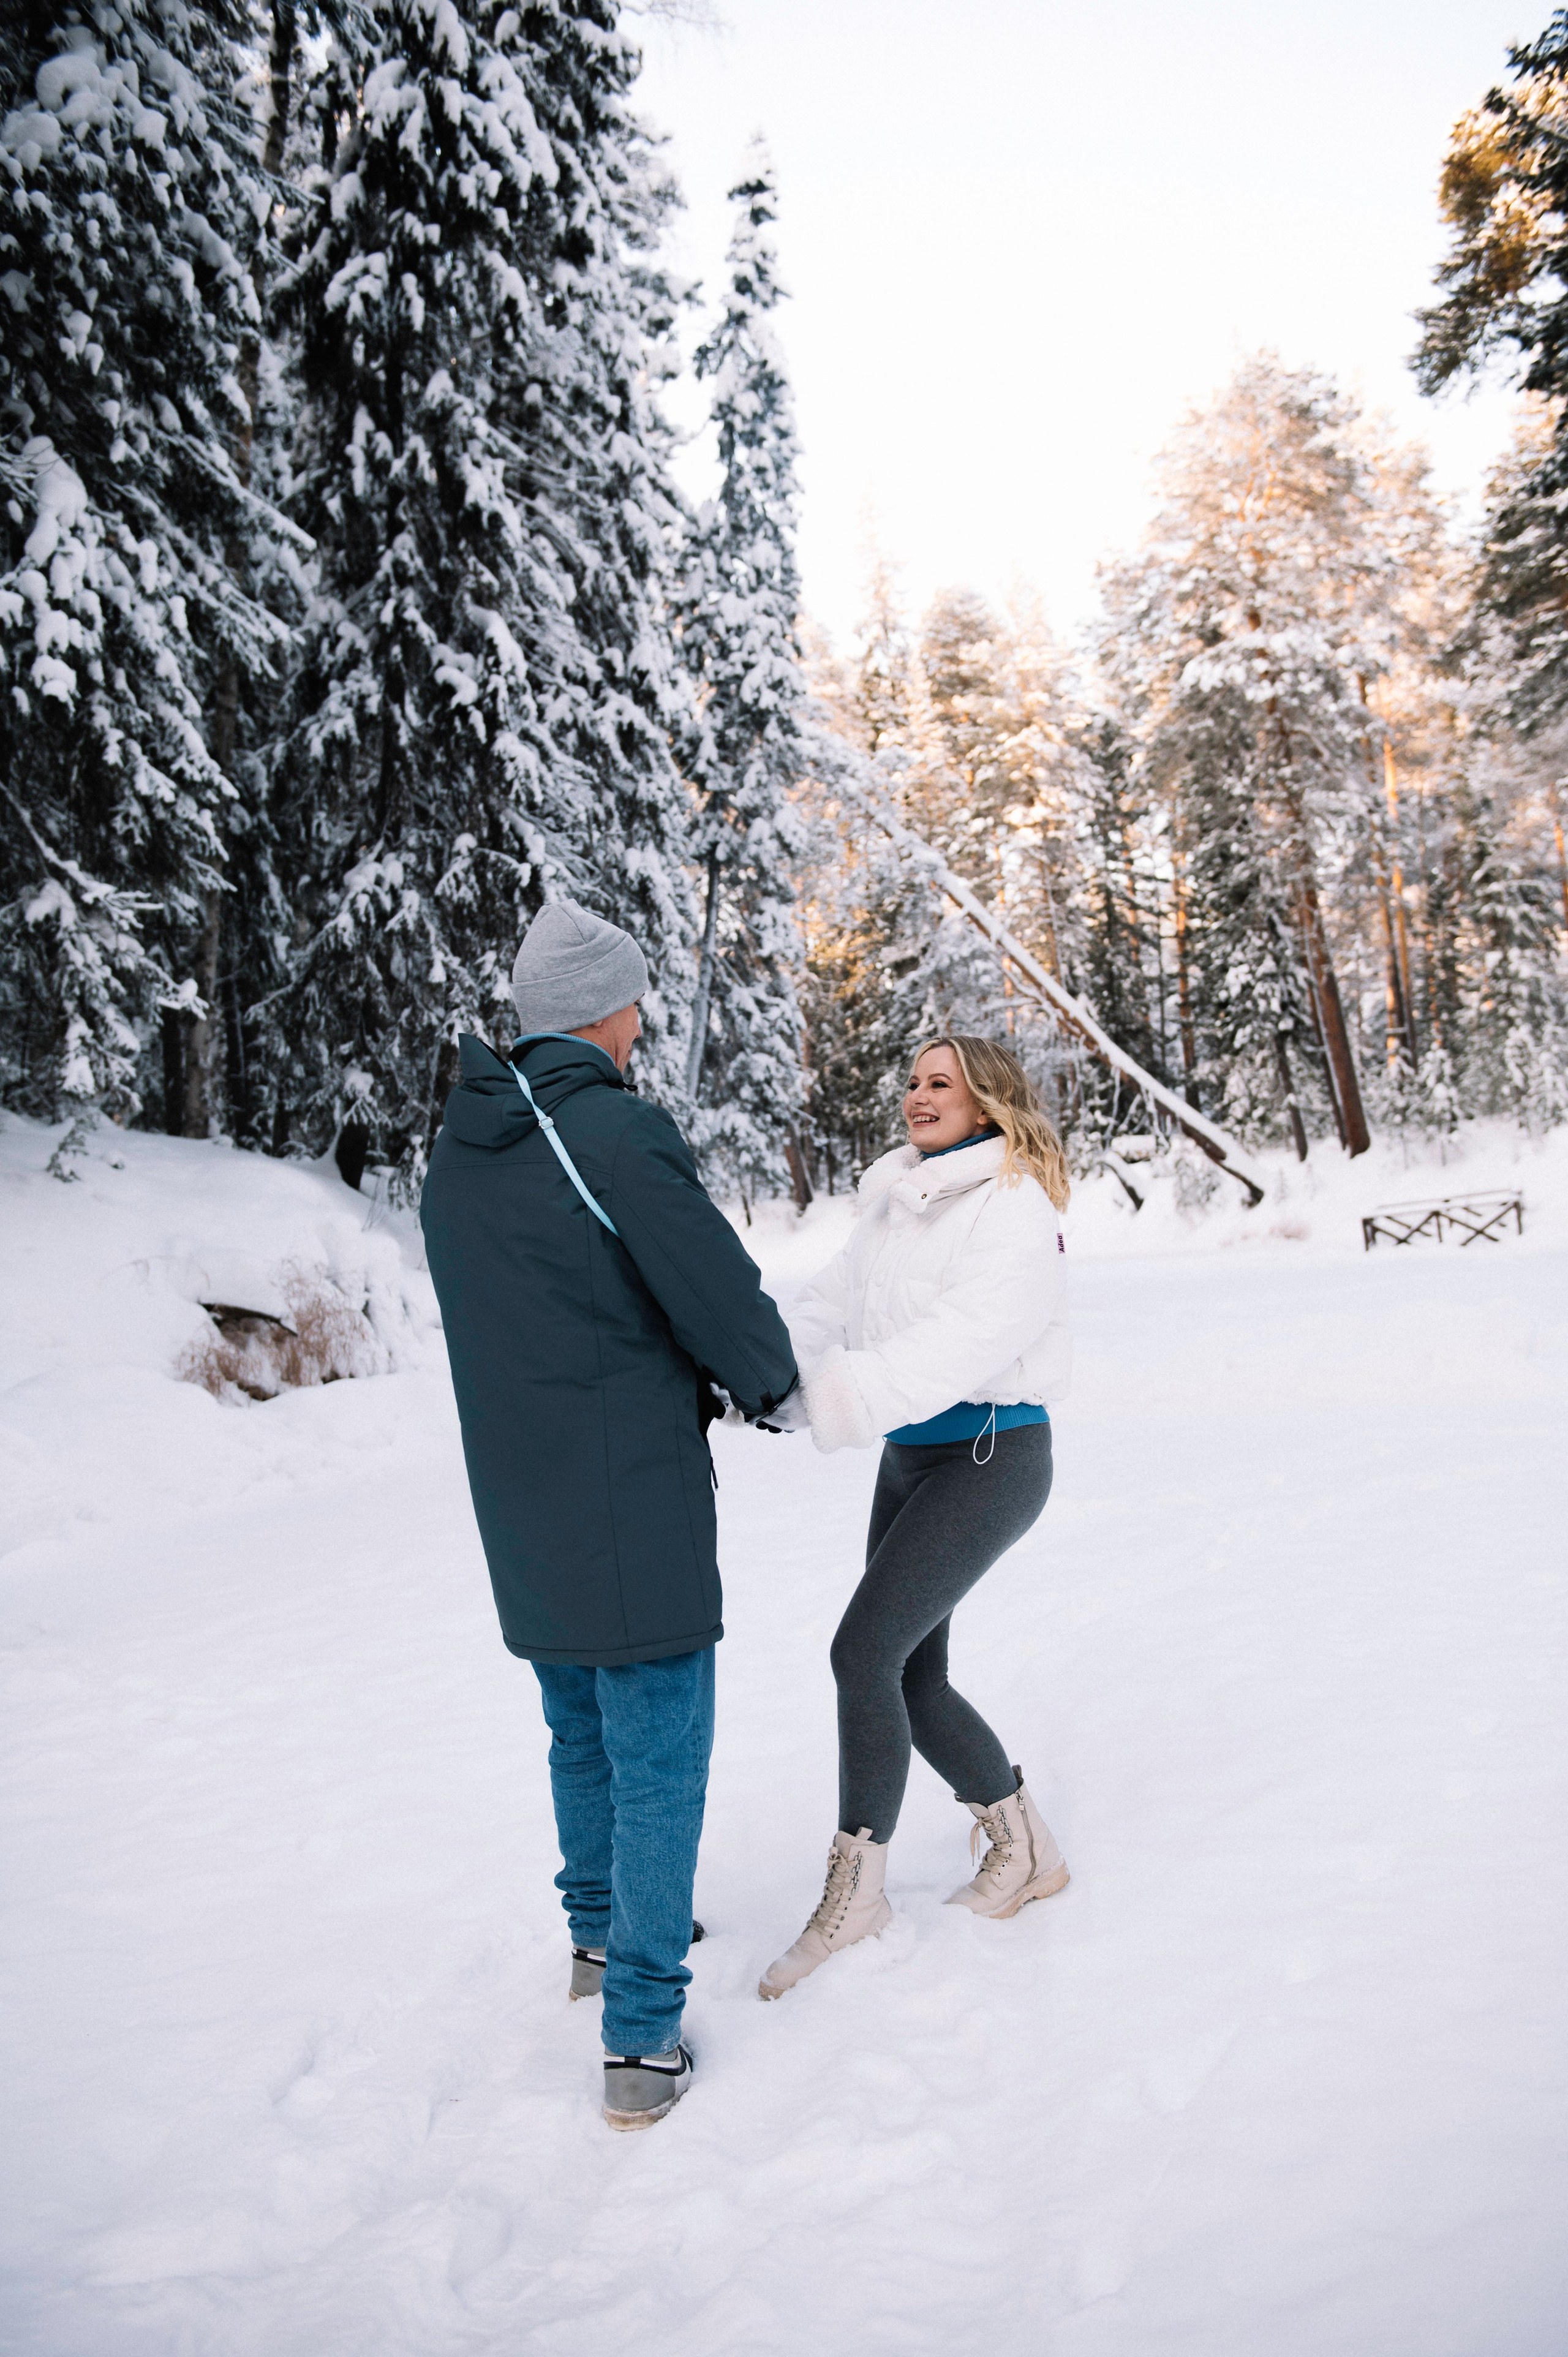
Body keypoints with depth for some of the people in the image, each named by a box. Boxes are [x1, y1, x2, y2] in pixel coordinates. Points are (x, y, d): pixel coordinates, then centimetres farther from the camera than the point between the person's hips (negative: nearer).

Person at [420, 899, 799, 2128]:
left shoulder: (459, 1151, 5)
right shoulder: (619, 1134, -20)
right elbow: (727, 1302, -17)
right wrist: (774, 1382, 5)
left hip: (523, 1507, 8)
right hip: (634, 1505, -8)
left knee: (583, 1732, 25)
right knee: (658, 1760, 5)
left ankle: (601, 1930, 44)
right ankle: (644, 2036, 12)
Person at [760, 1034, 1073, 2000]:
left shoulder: (1016, 1209, -15)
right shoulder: (896, 1205, 9)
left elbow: (962, 1341, -29)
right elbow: (829, 1312, 4)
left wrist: (837, 1405, -42)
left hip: (992, 1457, -8)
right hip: (911, 1457, 8)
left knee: (865, 1648, -15)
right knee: (912, 1677, 10)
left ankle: (855, 1889, 0)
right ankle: (1026, 1849, 30)